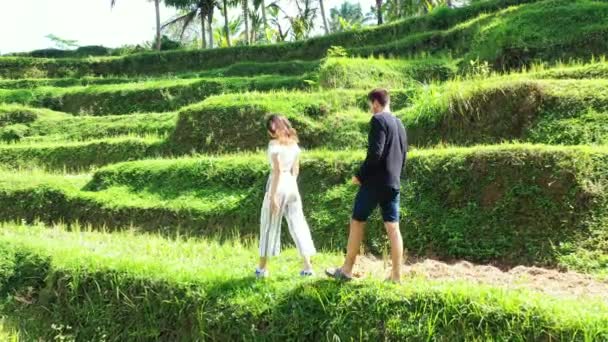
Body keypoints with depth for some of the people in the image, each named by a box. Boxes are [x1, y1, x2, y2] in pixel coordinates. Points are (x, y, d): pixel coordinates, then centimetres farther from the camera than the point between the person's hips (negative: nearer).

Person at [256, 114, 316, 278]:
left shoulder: (274, 144, -11)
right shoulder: (293, 143, 9)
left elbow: (277, 170, -16)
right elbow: (296, 169, 12)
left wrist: (273, 196, -16)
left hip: (278, 186, -6)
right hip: (292, 185, 6)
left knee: (269, 226, 5)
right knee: (298, 224, 7)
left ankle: (263, 268, 14)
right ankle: (307, 266, 4)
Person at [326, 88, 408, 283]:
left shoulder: (378, 120, -11)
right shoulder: (399, 124, 15)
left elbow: (375, 153, -20)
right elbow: (404, 155, 18)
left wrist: (360, 175, -11)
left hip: (374, 182, -7)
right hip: (393, 183, 7)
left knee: (357, 222, 5)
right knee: (393, 227, 4)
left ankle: (346, 270, 12)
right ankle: (397, 276, 3)